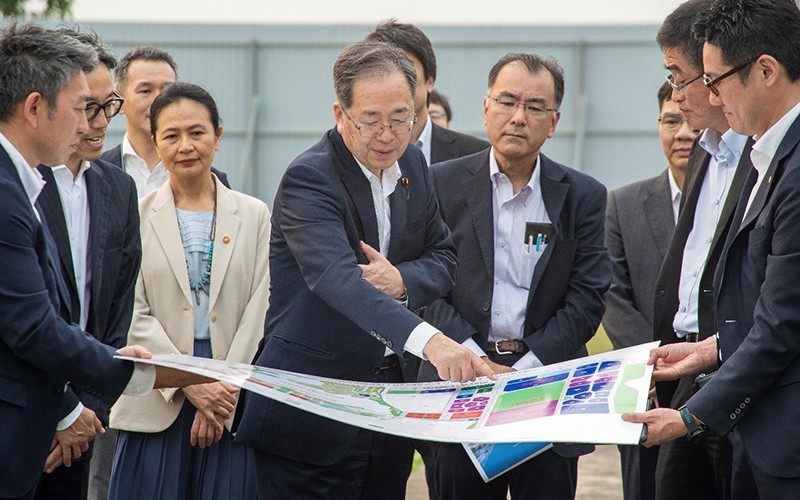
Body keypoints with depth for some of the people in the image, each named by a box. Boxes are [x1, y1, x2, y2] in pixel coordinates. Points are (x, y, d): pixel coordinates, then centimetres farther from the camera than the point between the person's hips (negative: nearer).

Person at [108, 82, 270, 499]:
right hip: (156, 406, -1)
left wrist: (225, 389, -8)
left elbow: (259, 309, 3)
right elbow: (133, 315, -2)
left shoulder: (254, 215, 8)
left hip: (234, 406, 1)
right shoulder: (136, 216, 4)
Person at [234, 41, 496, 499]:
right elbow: (336, 278, -34)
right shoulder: (309, 179, -18)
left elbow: (444, 258, 13)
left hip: (393, 391, 7)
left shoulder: (411, 162, 7)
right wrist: (429, 340, -49)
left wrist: (402, 280, -13)